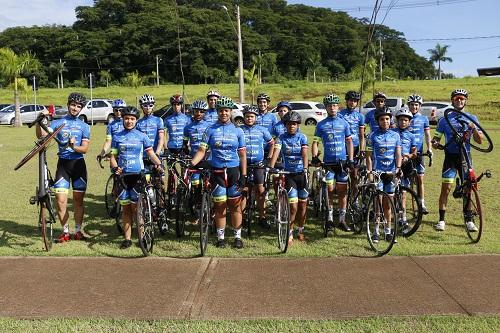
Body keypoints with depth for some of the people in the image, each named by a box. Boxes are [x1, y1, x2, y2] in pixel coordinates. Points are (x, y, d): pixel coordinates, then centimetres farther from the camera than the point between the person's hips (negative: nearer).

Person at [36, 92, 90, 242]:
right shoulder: (58, 123, 5)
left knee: (78, 199, 6)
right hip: (63, 163, -1)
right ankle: (65, 231, 8)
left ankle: (78, 231, 18)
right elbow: (41, 135, -10)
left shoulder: (84, 126, 7)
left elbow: (85, 149, -3)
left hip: (78, 164, 1)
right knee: (61, 199, -6)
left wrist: (74, 146, -23)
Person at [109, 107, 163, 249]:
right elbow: (113, 156, 9)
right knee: (126, 208, 6)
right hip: (123, 175, 2)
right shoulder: (117, 137, 10)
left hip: (138, 175, -2)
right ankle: (127, 238, 12)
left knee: (136, 207, -5)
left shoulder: (142, 136, 6)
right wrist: (115, 168, -11)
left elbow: (151, 153, 3)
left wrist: (158, 164, -16)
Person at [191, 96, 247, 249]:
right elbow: (202, 150, 0)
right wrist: (191, 163, -16)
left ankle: (237, 236, 14)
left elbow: (243, 155, 5)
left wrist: (244, 175, -2)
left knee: (235, 205, 3)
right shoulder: (211, 130, 4)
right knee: (220, 206, 4)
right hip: (217, 172, 0)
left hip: (234, 171, 0)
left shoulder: (237, 131, 6)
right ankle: (220, 237, 15)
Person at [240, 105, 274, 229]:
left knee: (260, 191, 0)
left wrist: (269, 157, 9)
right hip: (243, 164, -1)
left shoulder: (262, 130, 6)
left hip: (259, 164, 1)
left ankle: (262, 217, 10)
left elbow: (272, 143, 16)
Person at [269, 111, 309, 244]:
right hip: (289, 175, -1)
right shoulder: (281, 138, -2)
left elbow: (304, 154, -14)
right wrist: (271, 167, -33)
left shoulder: (302, 137, -1)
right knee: (293, 207, -9)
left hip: (301, 174, 1)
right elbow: (276, 152, -17)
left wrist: (305, 169, -30)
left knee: (303, 205, 9)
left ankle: (300, 231, 27)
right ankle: (290, 234, 6)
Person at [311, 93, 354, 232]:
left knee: (342, 191, 4)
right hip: (328, 162, -1)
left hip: (342, 161, 1)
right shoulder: (321, 124, 4)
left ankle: (342, 219, 12)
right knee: (330, 190, -1)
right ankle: (329, 218, 11)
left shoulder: (344, 123, 6)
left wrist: (351, 159, 1)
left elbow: (349, 141, 9)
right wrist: (314, 157, -12)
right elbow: (315, 142, 3)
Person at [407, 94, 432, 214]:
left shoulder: (424, 119, 8)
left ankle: (422, 204, 7)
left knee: (420, 179, 1)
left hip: (418, 152, 1)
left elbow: (427, 135, 8)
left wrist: (429, 148, -6)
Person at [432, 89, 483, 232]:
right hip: (450, 157, -1)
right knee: (446, 188, -6)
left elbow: (479, 140, 1)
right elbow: (436, 138, 7)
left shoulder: (472, 118, 6)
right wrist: (435, 144, -16)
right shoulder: (445, 119, 4)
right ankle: (441, 220, 1)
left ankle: (469, 220, 15)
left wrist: (473, 128, -17)